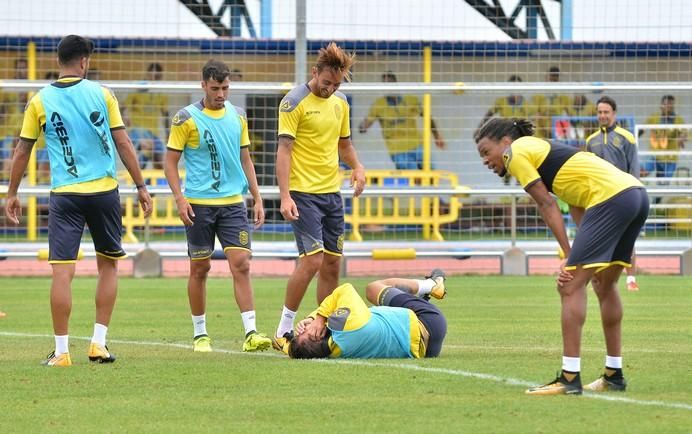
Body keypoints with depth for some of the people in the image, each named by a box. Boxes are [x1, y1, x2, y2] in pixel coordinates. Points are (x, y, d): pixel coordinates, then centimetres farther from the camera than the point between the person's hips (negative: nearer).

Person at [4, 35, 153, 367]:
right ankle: (99, 342, 11)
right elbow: (123, 143, 1)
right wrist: (141, 186, 8)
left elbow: (22, 151, 7)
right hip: (104, 190, 1)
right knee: (108, 264, 15)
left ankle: (61, 350, -4)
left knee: (62, 271, -2)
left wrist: (12, 194, 17)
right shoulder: (101, 94, 1)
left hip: (65, 193, 0)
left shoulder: (40, 101, 2)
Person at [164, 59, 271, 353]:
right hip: (199, 204, -3)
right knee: (200, 268, 4)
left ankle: (251, 334, -10)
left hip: (233, 202, 3)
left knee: (241, 264, -7)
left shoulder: (238, 117, 10)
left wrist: (257, 199, 12)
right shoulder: (186, 119, -4)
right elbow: (170, 162, -2)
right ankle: (200, 334, 16)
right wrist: (180, 199, -12)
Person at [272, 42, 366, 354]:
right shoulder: (295, 102, -9)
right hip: (304, 194, -7)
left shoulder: (340, 103, 12)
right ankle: (283, 331, -7)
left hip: (332, 193, 7)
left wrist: (357, 167, 4)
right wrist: (285, 196, -20)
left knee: (332, 263, 7)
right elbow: (284, 149, -13)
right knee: (312, 259, -15)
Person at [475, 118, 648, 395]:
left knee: (571, 286, -8)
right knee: (605, 284, 21)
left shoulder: (514, 153, 3)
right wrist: (581, 256, 9)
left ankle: (570, 378, -13)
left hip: (611, 198, -10)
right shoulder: (539, 149, 28)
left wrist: (569, 256, -6)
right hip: (637, 193, 10)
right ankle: (614, 375, 26)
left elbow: (547, 205, -4)